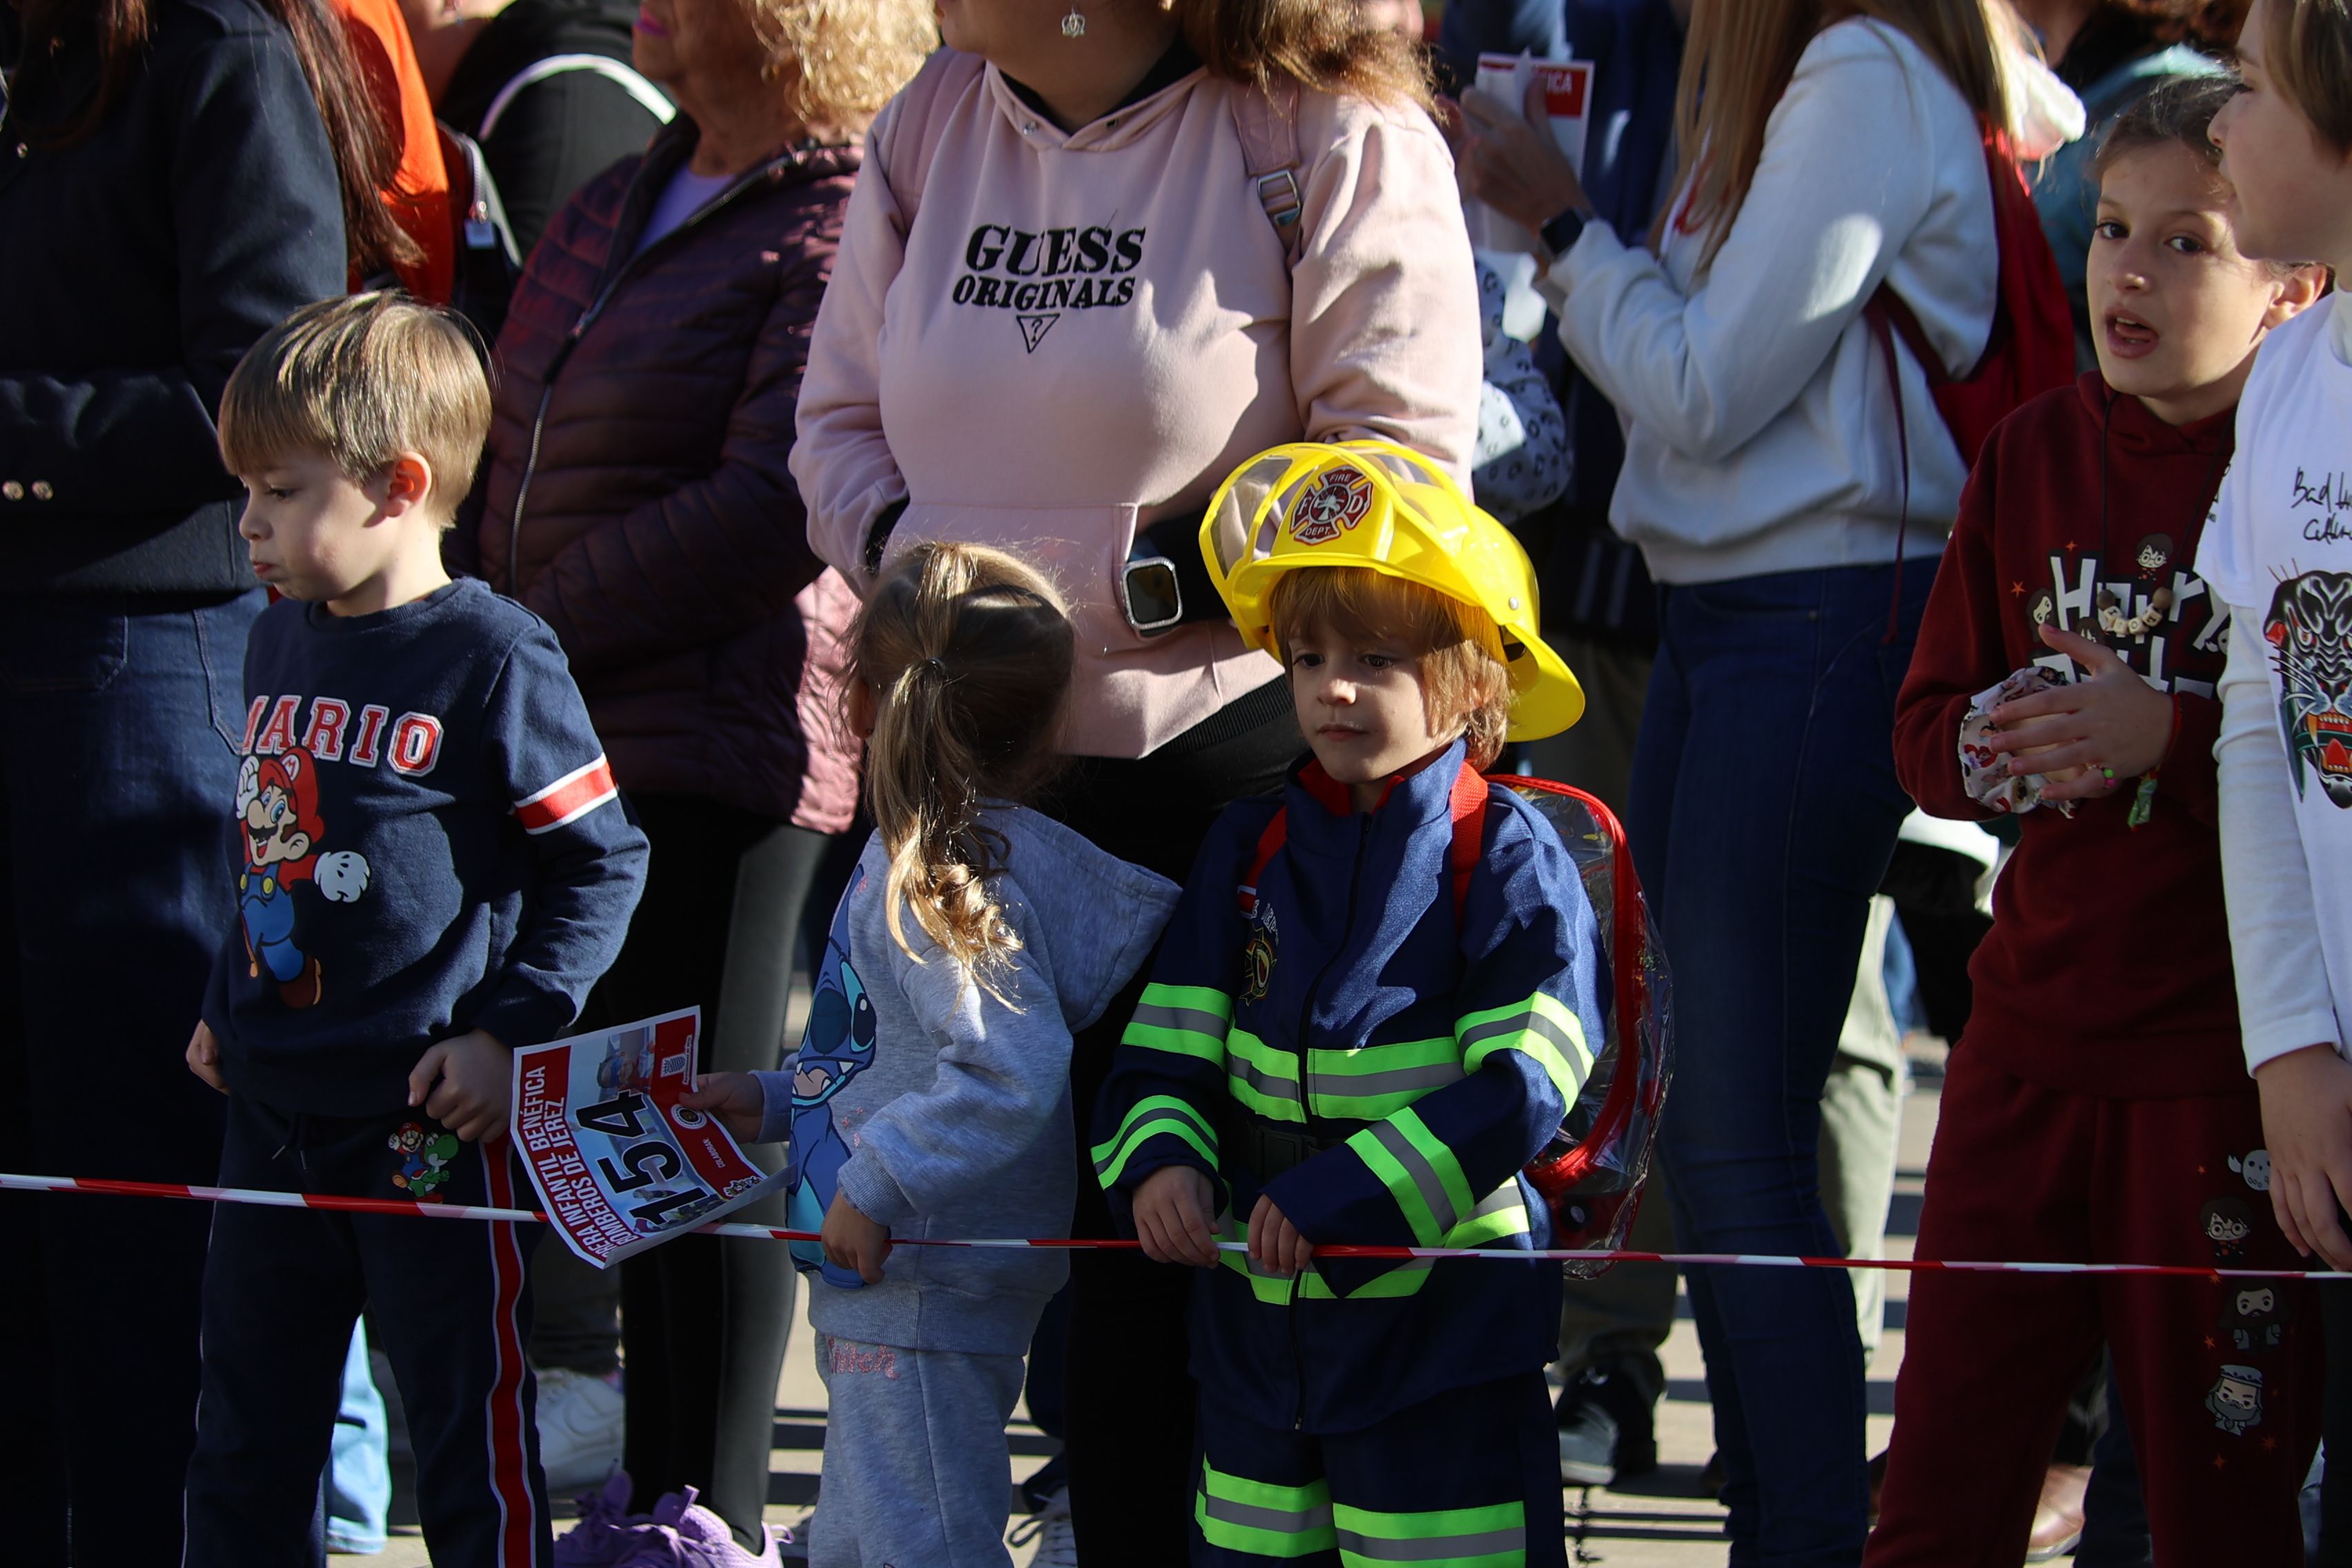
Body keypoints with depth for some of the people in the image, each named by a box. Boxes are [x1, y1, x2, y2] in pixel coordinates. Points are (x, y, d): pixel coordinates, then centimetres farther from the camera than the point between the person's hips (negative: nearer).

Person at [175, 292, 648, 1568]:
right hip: (274, 1116, 7)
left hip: (431, 1128, -7)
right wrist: (227, 1010, 17)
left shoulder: (491, 661, -12)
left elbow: (602, 862, -9)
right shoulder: (280, 649, 10)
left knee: (468, 1440, 1)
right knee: (243, 1449, 13)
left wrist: (511, 1032, -15)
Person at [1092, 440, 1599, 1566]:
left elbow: (1518, 1089, -14)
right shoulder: (1250, 849, 10)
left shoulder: (1509, 861, -7)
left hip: (1440, 1308, -5)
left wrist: (1342, 1194, -21)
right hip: (1256, 1310, 6)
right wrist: (1159, 1157, -14)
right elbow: (1170, 1044, 8)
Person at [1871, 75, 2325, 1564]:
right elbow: (1927, 726, 12)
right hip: (2033, 1033, 5)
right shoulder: (2038, 450, 8)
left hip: (2225, 1054, -5)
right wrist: (1995, 745, -9)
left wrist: (2170, 734, -21)